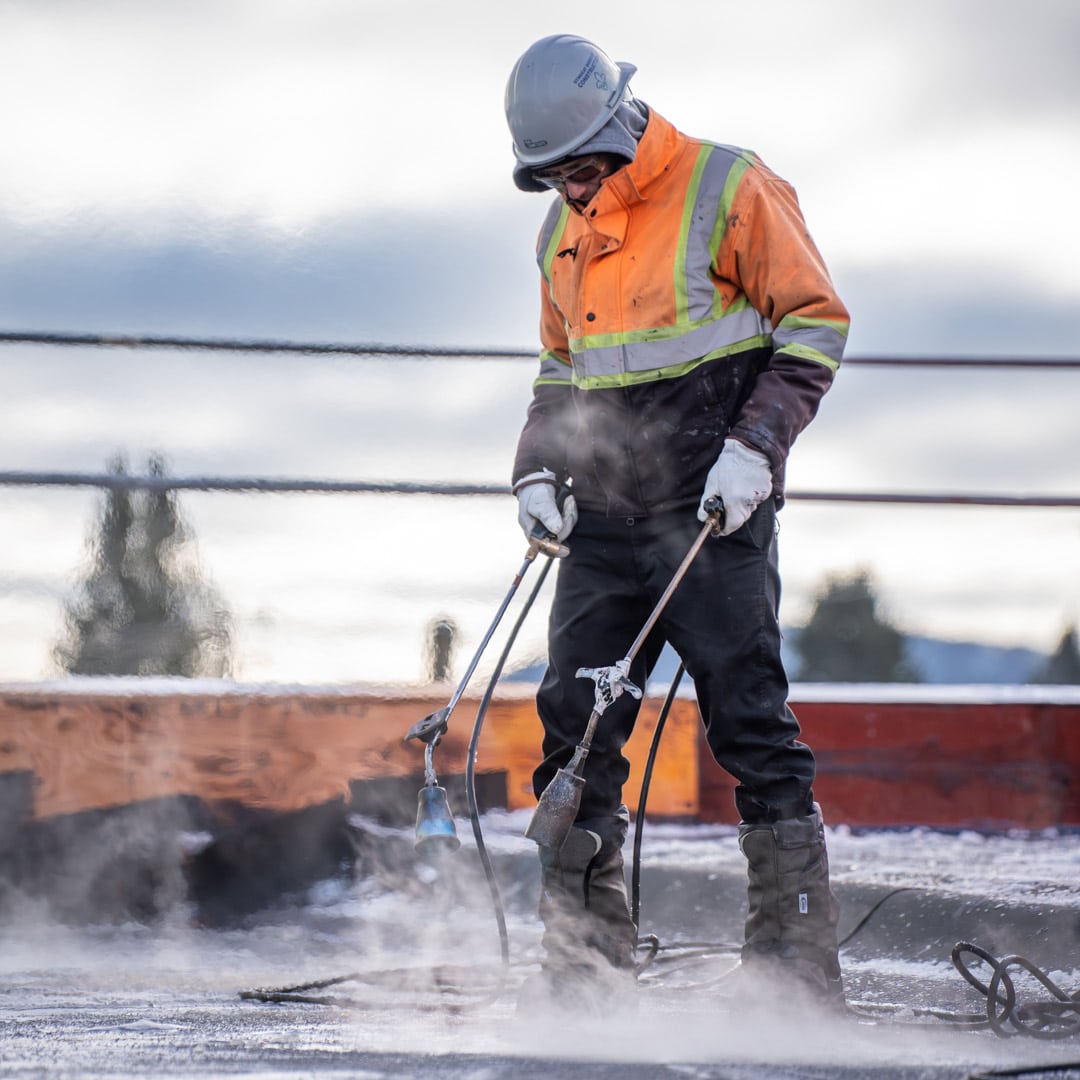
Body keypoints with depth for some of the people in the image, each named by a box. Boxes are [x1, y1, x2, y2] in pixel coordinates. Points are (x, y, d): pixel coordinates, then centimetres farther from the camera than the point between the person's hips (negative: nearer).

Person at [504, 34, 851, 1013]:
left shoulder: (728, 190, -5)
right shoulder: (564, 232, 15)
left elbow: (815, 324, -4)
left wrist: (755, 445, -14)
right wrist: (538, 469, 10)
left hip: (713, 507, -6)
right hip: (603, 519, 6)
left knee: (748, 720, -10)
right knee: (575, 729, 0)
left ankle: (799, 962, -7)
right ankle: (585, 975, 5)